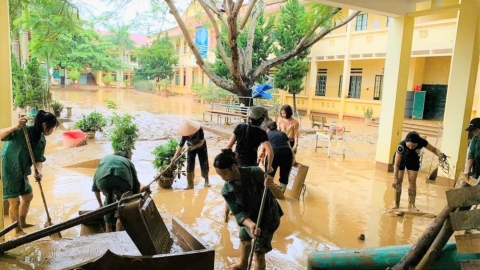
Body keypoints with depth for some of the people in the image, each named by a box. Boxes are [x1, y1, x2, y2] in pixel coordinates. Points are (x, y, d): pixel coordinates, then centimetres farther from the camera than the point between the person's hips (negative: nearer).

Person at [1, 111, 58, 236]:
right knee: (15, 201, -2)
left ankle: (23, 223, 41)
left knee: (28, 196, 20)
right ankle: (18, 230, 15)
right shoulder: (23, 131, -22)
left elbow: (39, 159, -2)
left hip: (21, 172, 9)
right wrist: (16, 127, -45)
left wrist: (39, 171, -21)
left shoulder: (41, 140, 0)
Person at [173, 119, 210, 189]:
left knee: (204, 164, 4)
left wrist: (194, 147, -41)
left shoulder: (199, 130, -36)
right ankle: (190, 184, 2)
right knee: (190, 165, -6)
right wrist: (175, 156, -40)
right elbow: (180, 145, -32)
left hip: (201, 147, -1)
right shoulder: (185, 135, -32)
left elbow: (201, 142, -28)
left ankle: (206, 181, 23)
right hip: (191, 148, 1)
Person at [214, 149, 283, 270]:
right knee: (244, 239, 29)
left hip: (268, 216, -5)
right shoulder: (226, 190, -21)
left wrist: (271, 186, -52)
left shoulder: (255, 173, -32)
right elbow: (238, 213, -24)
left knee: (259, 253, -1)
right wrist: (251, 225, -44)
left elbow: (279, 194, -28)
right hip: (248, 218, 5)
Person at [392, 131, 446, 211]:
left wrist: (440, 154, -37)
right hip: (400, 160, -3)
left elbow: (433, 149, -14)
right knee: (398, 182, -6)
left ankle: (411, 204, 10)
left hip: (413, 161, 3)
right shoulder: (401, 145, -40)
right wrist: (395, 178, -35)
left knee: (412, 182, 0)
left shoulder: (421, 142, -33)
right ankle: (396, 204, 1)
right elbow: (396, 164, -34)